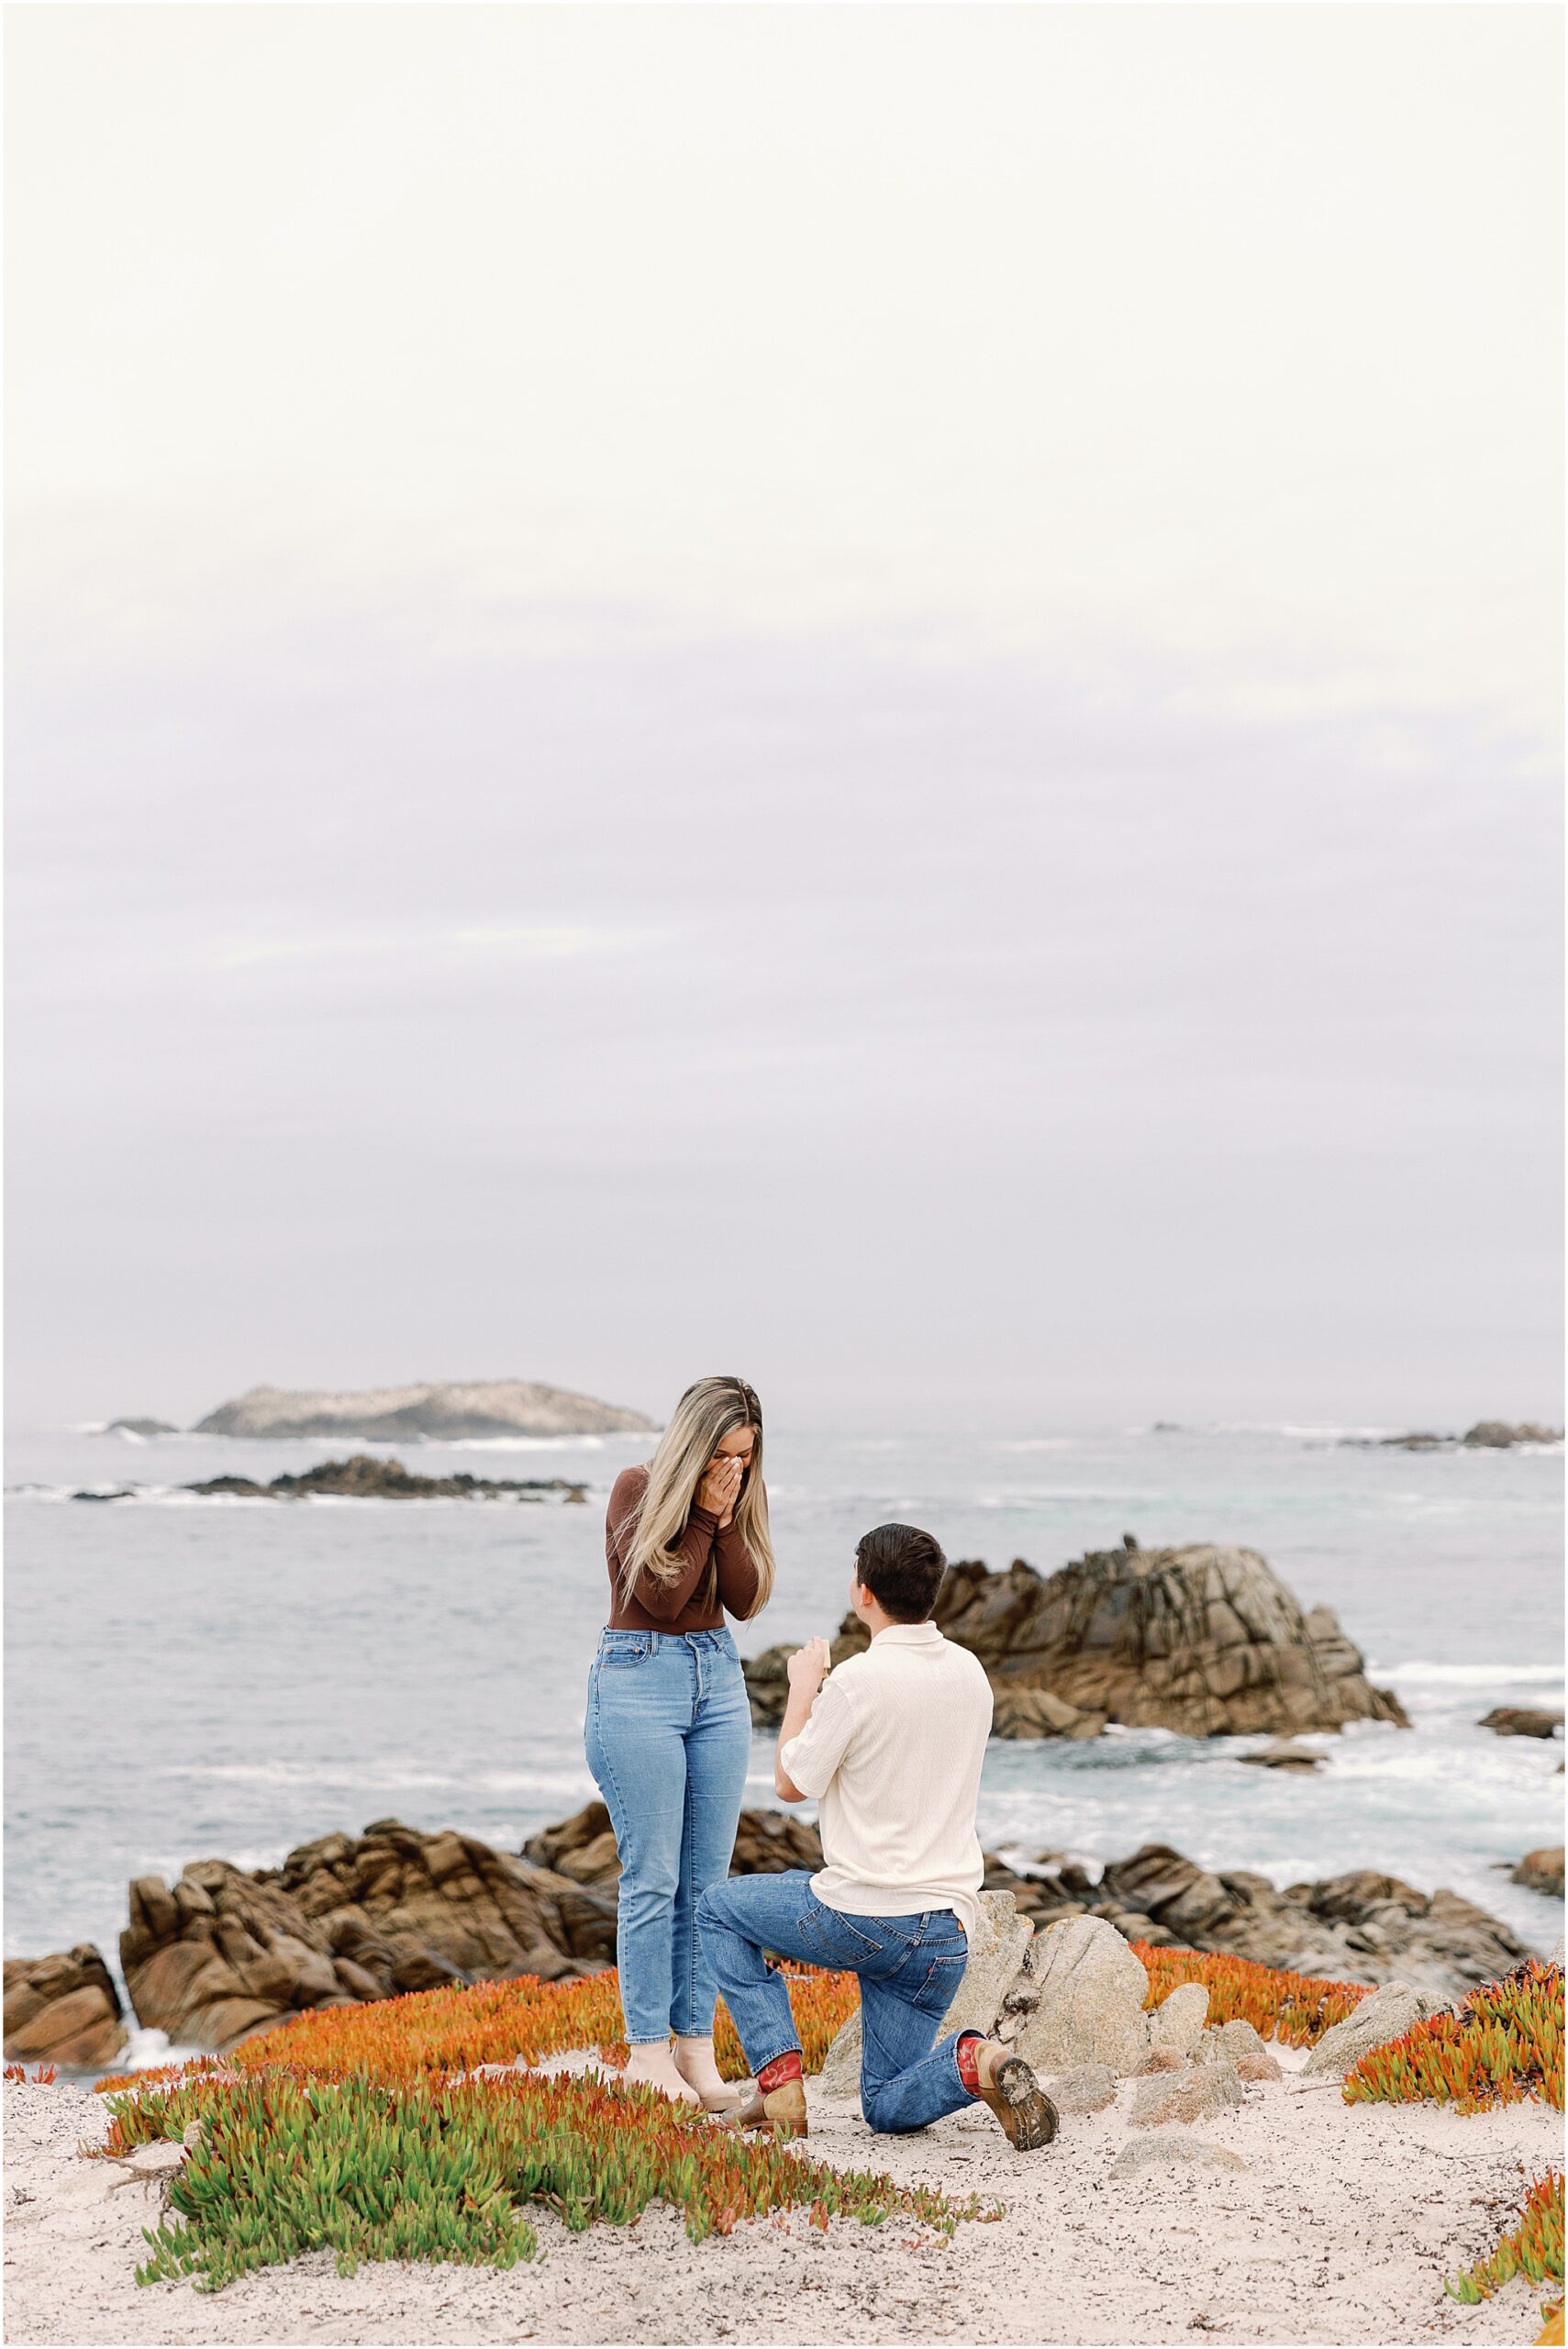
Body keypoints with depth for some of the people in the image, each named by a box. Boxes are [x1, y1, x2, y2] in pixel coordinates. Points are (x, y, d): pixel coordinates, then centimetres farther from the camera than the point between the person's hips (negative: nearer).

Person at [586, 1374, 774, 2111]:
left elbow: (747, 1600, -3)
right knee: (653, 1877, -6)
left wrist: (727, 1519, -13)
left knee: (707, 1878, 4)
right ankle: (647, 2053, -1)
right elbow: (660, 1596, -16)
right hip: (639, 1679, -6)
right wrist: (703, 1516, -15)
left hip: (717, 1678, 6)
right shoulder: (637, 1489, -9)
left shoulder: (740, 1496, 6)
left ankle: (697, 2049, 8)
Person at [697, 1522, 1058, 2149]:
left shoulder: (858, 1680, -16)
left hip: (862, 1913, -6)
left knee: (719, 1908, 21)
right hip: (947, 1932, 6)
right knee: (890, 2108, 18)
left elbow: (790, 1784, -2)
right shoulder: (970, 1673, 6)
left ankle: (779, 2075, 5)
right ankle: (972, 2062, -15)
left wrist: (803, 1689, 11)